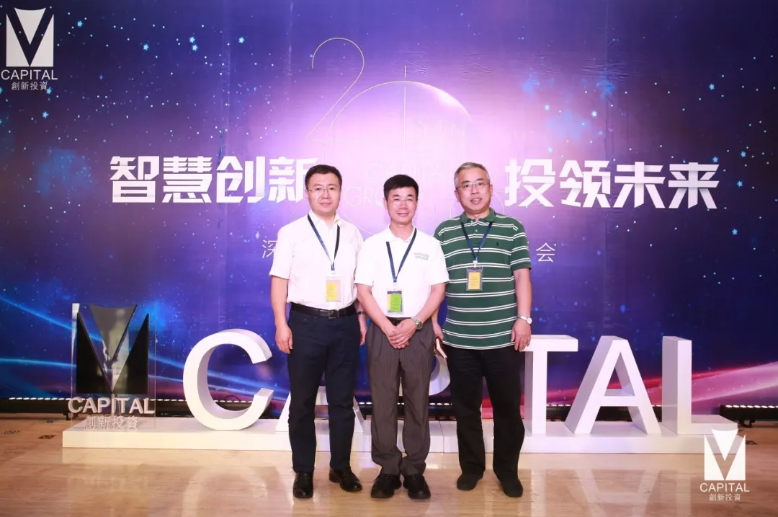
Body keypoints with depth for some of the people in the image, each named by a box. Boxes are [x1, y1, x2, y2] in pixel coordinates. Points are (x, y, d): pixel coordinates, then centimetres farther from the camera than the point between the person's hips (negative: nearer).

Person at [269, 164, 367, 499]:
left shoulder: (352, 234, 8)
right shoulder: (291, 232, -2)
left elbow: (359, 280, 12)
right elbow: (279, 281, -4)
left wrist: (361, 316, 6)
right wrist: (281, 324, -10)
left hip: (345, 323, 3)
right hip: (306, 323, -2)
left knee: (343, 399, 11)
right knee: (303, 400, 8)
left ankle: (341, 466, 27)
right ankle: (303, 471, 22)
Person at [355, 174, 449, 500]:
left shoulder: (430, 245, 4)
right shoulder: (372, 245, 3)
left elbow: (438, 290, 1)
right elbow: (363, 291, -1)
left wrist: (413, 323, -12)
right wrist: (388, 327, -12)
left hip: (418, 332, 0)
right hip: (382, 331, 0)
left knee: (418, 403, 5)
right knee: (382, 403, 4)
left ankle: (414, 470, 17)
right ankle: (388, 469, 16)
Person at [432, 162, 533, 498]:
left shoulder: (512, 228, 3)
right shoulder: (444, 232, 6)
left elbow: (522, 277, 1)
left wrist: (523, 319, -6)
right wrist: (433, 321, 5)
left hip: (503, 337, -1)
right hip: (458, 338, 1)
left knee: (507, 407, 8)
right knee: (465, 407, 11)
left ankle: (508, 469, 25)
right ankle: (471, 466, 28)